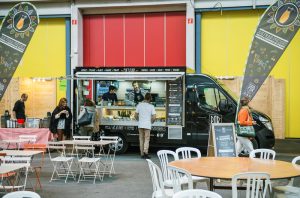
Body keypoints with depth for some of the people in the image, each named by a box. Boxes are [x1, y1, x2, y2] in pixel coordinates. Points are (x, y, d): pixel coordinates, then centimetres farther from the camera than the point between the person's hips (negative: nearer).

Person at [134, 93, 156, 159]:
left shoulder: (139, 105, 1)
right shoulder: (151, 106, -4)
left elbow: (135, 115, 3)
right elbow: (154, 117, -9)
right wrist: (151, 121, 10)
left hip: (140, 125, 3)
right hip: (147, 125, -3)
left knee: (141, 139, 10)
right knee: (147, 139, 2)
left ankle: (142, 154, 12)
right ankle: (145, 151, -17)